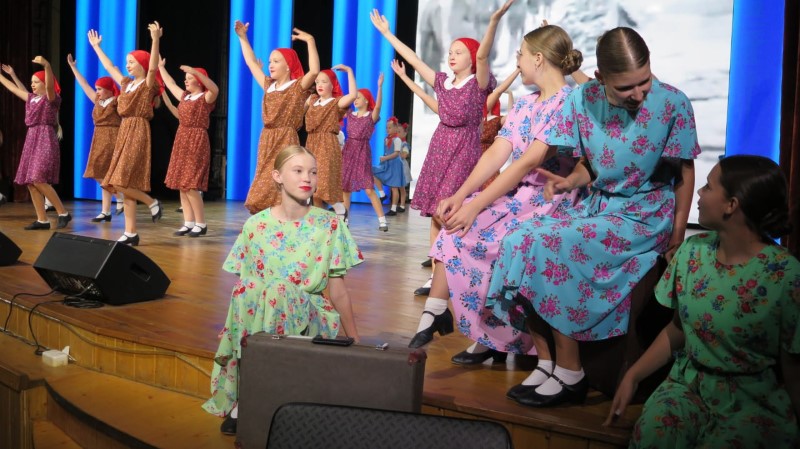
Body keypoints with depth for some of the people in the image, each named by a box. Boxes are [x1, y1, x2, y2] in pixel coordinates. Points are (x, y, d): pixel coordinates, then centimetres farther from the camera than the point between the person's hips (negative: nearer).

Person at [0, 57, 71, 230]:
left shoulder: (52, 98, -5)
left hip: (45, 140, -9)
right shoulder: (31, 98, 18)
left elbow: (50, 85, -26)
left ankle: (63, 213, -11)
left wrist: (47, 65, -43)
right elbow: (15, 89, 32)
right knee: (29, 182, 3)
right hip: (32, 141, 9)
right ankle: (42, 220, 6)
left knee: (38, 180, -19)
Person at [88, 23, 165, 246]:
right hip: (124, 132, 8)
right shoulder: (127, 83, 16)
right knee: (123, 186, 4)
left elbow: (153, 67, -25)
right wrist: (96, 46, 38)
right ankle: (130, 233, 6)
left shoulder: (148, 84, -6)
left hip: (138, 133, -8)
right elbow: (110, 67, 30)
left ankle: (152, 202, 4)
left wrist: (155, 40, -36)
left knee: (120, 182, -17)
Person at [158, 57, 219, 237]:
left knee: (191, 184, -11)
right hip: (181, 140, 8)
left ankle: (201, 224, -3)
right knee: (181, 184, 5)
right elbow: (171, 84, 31)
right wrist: (161, 67, 35)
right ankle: (189, 223, 9)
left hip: (197, 141, -8)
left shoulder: (206, 98, -8)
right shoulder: (185, 96, 15)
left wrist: (195, 72, -39)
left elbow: (215, 89, -30)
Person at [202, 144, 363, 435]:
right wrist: (238, 324, -11)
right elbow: (243, 288, 4)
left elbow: (338, 291, 3)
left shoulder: (329, 225, -1)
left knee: (278, 291, -33)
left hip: (311, 318, -1)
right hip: (259, 317, 2)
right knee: (246, 293, -31)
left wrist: (355, 342, 4)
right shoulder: (256, 225, 2)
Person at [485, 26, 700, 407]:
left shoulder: (673, 104, -11)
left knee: (554, 247, -28)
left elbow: (684, 172, -1)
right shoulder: (583, 99, -2)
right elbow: (588, 165, 8)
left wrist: (677, 235, -4)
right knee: (519, 242, -21)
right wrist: (570, 181, -14)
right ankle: (545, 360, -11)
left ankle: (570, 373, -14)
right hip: (595, 205, 5)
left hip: (646, 215, -5)